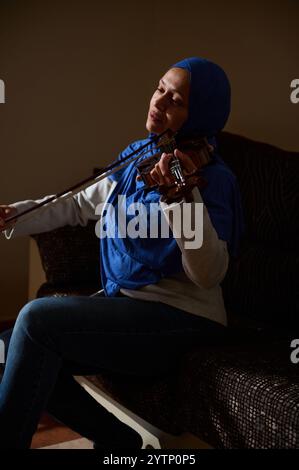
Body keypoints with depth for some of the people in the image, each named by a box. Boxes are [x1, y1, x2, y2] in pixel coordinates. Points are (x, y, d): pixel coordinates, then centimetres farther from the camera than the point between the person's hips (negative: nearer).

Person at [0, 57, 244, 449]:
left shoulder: (212, 178, -15)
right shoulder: (137, 156, 7)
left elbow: (209, 275, -25)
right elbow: (80, 206, 18)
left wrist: (184, 196, -37)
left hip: (181, 319, -8)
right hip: (124, 301, 8)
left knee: (38, 318, -23)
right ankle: (119, 441, 12)